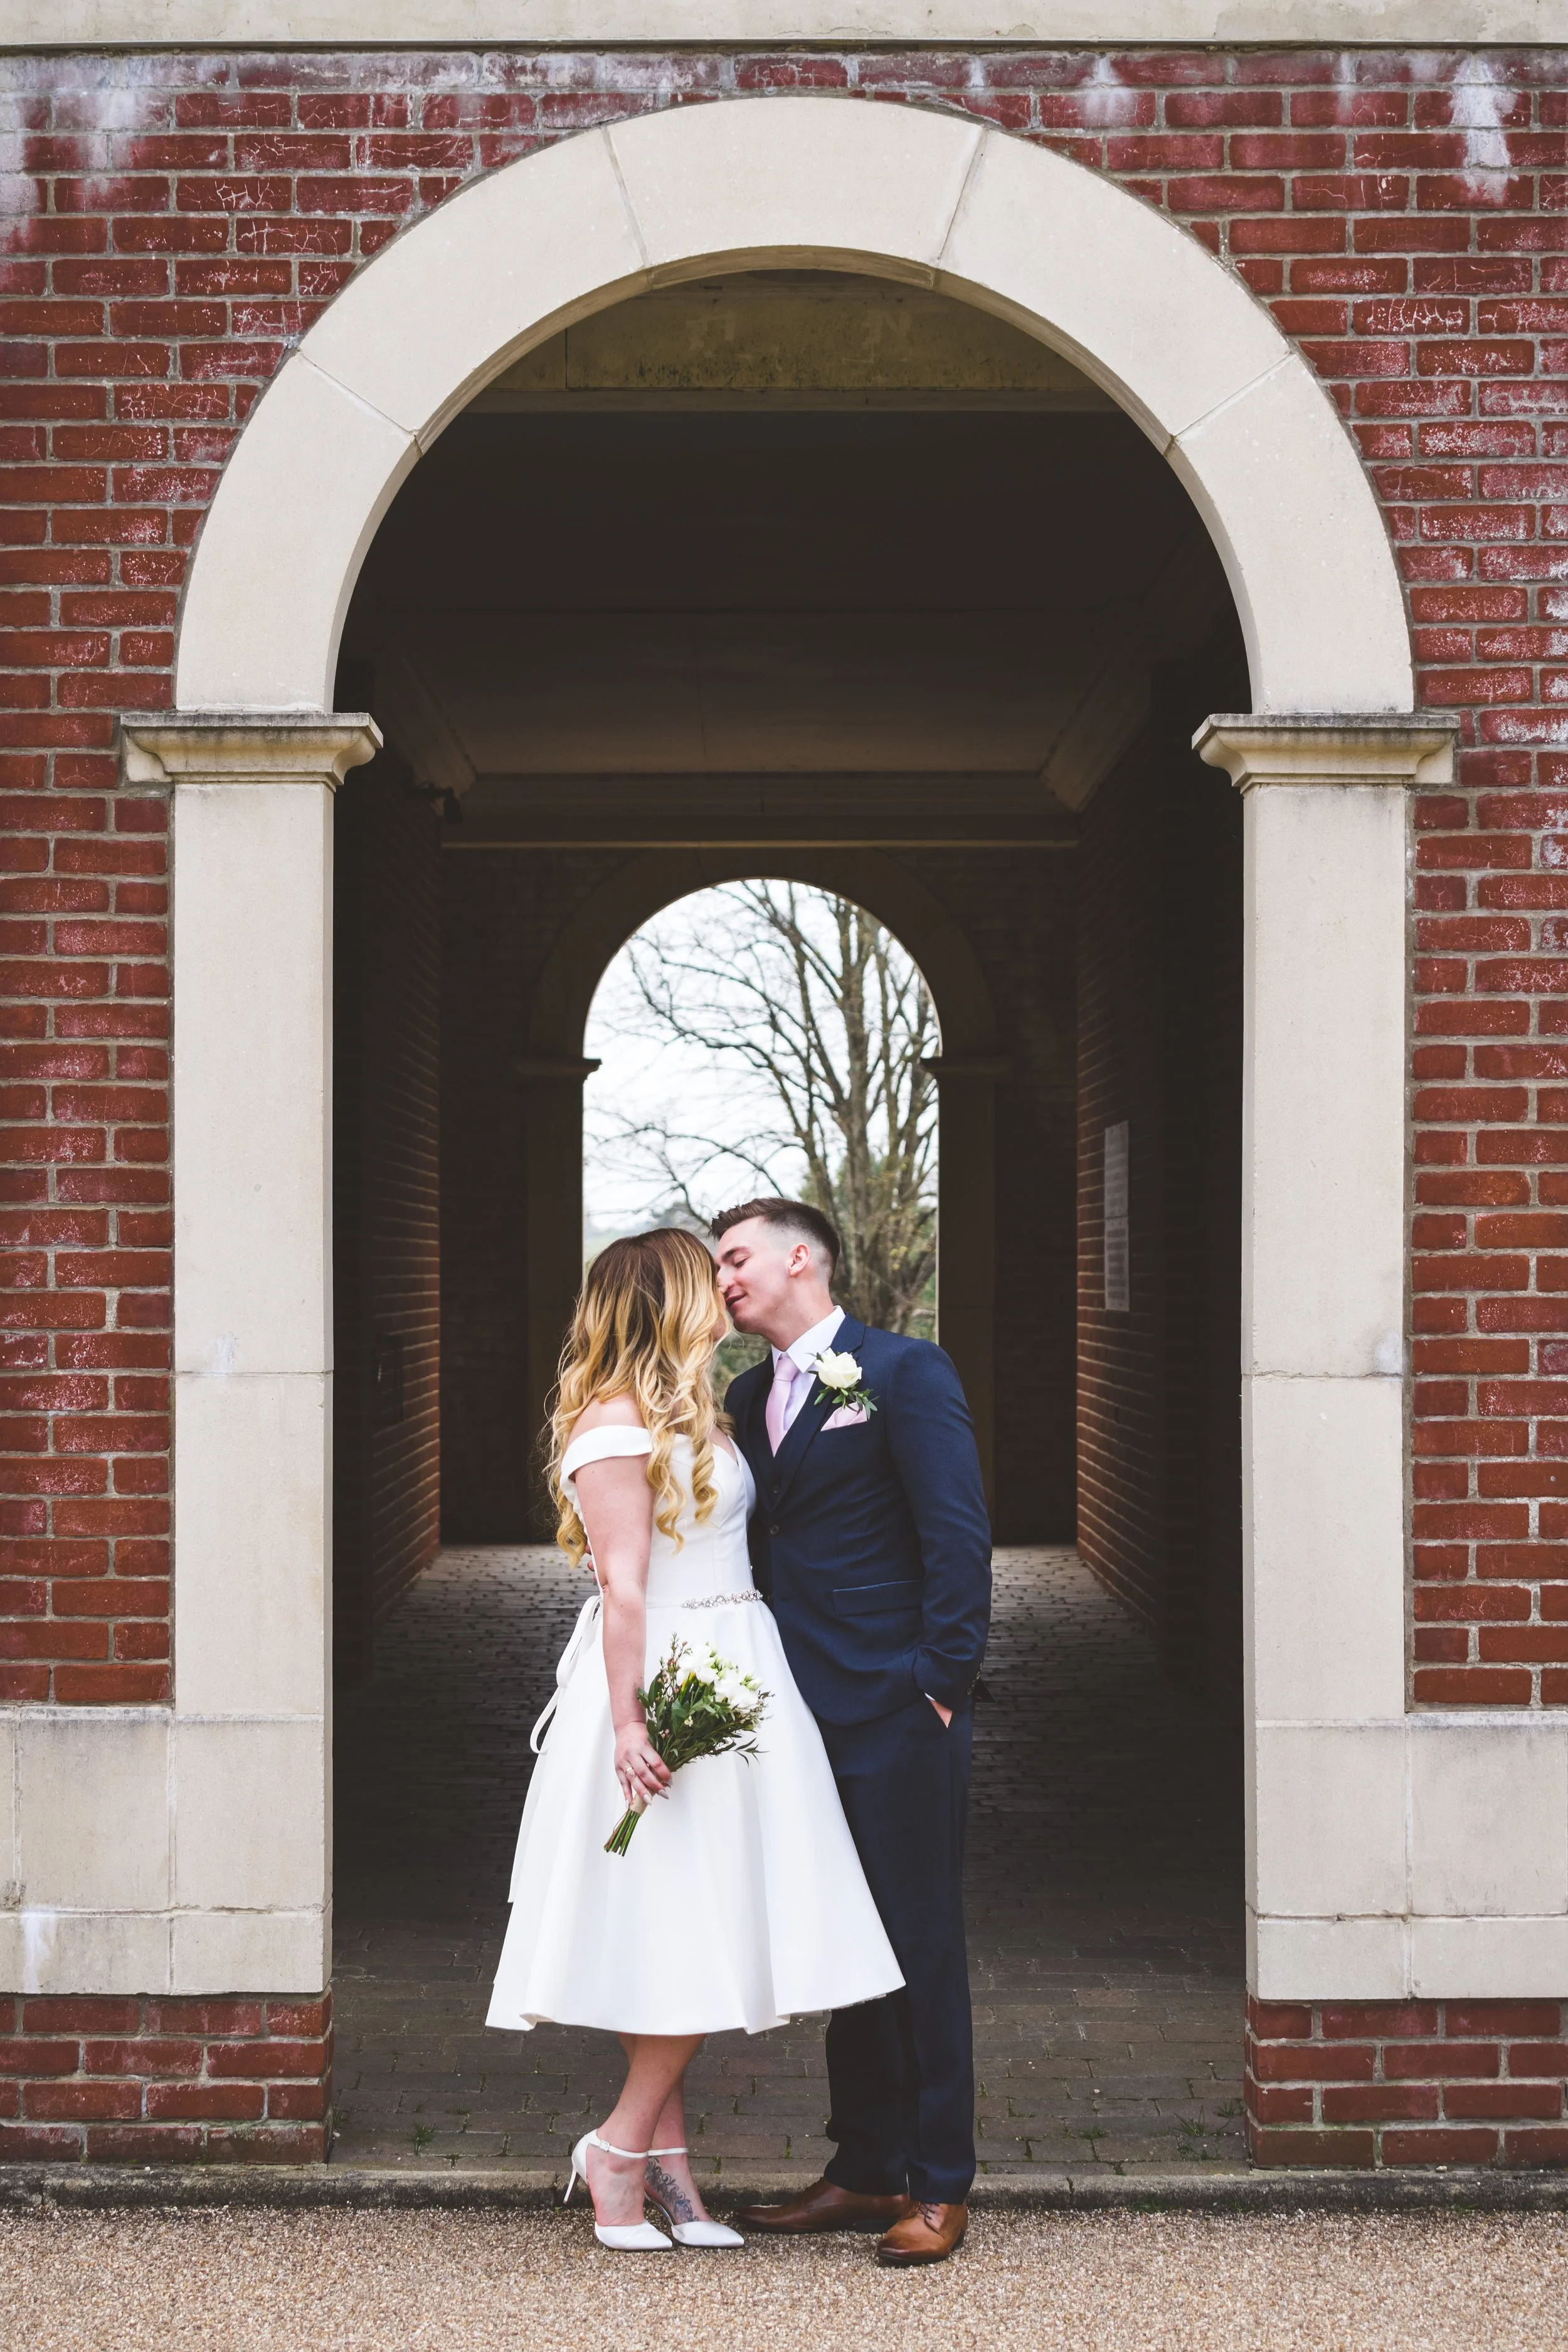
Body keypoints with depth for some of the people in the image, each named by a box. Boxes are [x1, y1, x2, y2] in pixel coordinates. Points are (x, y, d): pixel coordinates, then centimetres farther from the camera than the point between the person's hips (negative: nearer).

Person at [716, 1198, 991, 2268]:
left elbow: (958, 1533, -12)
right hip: (804, 1716, 7)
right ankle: (866, 2170, 23)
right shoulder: (748, 1397, 14)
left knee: (919, 1945, 1)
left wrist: (942, 1679, -15)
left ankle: (939, 2187, 10)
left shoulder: (905, 1372, -7)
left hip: (895, 1711, -7)